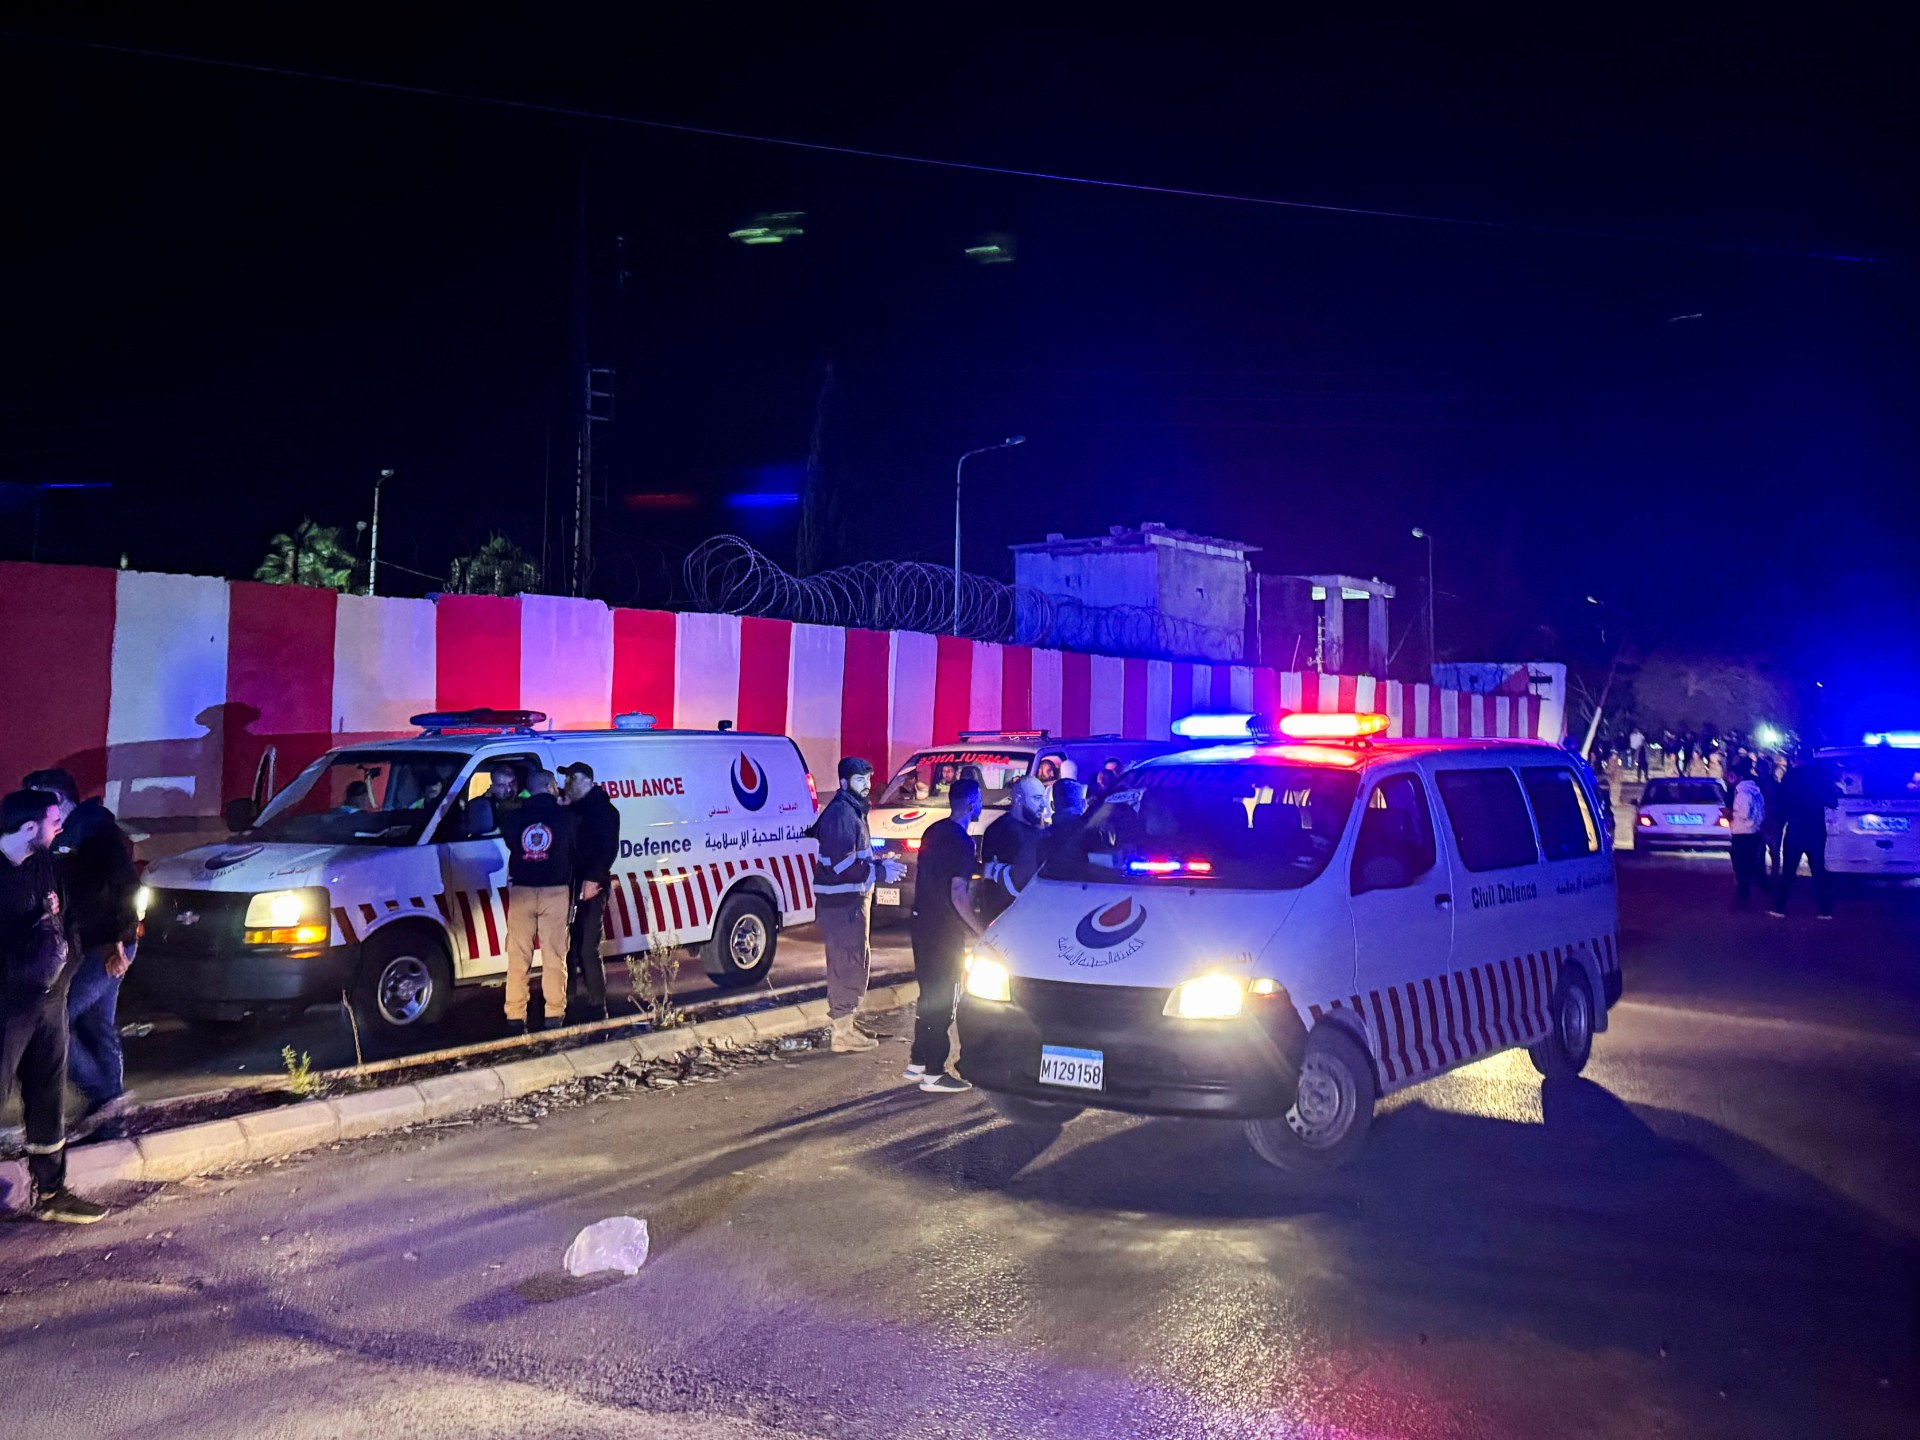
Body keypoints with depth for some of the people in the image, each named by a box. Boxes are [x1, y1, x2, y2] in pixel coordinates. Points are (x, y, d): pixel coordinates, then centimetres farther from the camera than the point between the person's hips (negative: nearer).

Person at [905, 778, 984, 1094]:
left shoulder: (934, 831, 10)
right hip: (945, 931, -9)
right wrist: (979, 930, -16)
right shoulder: (961, 840, -17)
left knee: (929, 995, 18)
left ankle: (917, 1062, 25)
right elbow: (958, 893, -21)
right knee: (942, 1000, -2)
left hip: (923, 923, 9)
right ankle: (934, 1073, 2)